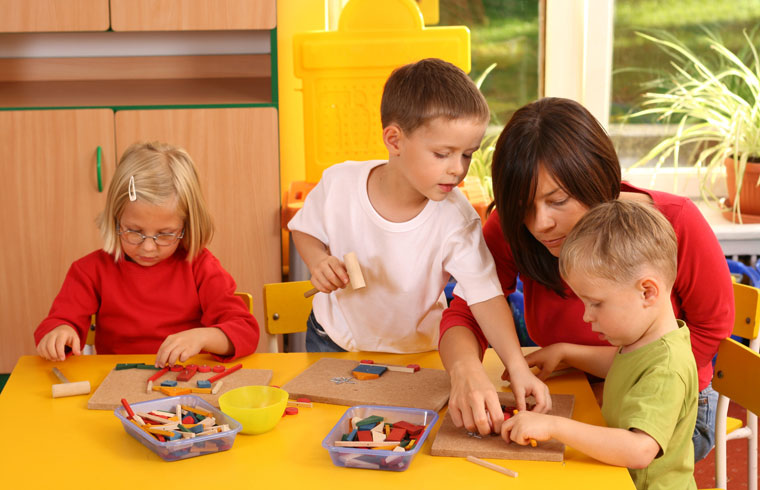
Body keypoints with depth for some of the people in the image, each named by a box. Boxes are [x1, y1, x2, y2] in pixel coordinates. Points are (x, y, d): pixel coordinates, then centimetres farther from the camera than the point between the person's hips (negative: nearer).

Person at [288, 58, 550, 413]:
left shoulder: (456, 220, -27)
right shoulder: (340, 184, -22)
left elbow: (486, 296, -29)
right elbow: (305, 229, -2)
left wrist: (517, 367, -40)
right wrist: (318, 261, -24)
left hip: (413, 353, -1)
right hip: (333, 336, 2)